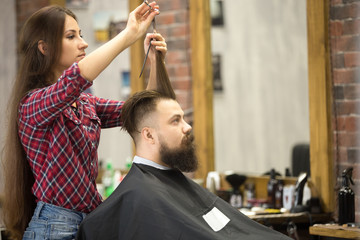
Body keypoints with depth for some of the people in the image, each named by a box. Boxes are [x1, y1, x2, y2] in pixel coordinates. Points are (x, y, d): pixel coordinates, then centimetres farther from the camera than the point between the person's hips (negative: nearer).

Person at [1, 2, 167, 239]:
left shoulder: (85, 104, 13)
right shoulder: (32, 104, -13)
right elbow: (74, 79, -33)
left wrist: (155, 64, -5)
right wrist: (129, 34, -28)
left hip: (89, 220, 8)